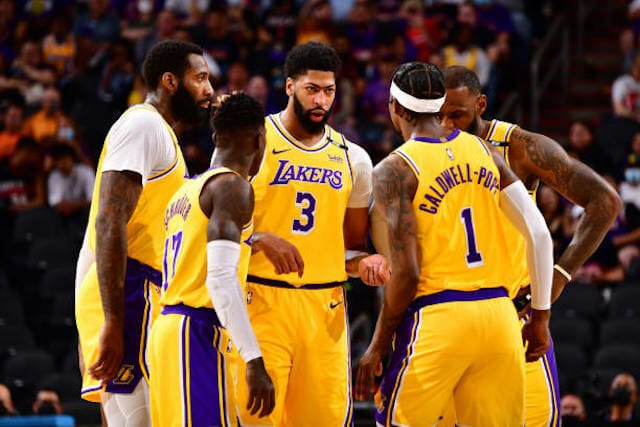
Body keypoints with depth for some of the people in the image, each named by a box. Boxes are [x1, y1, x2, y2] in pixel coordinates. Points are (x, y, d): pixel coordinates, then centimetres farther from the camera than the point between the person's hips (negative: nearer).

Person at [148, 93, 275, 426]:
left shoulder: (187, 190, 21)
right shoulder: (232, 186, -7)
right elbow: (221, 278, -18)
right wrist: (254, 361, -21)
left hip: (167, 327, 9)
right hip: (198, 335, -9)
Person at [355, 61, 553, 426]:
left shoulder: (395, 170, -5)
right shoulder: (484, 151, 10)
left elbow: (407, 271, -12)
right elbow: (539, 235, 7)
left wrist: (379, 346, -2)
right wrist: (540, 317, 15)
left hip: (437, 319, -5)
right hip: (498, 314, 5)